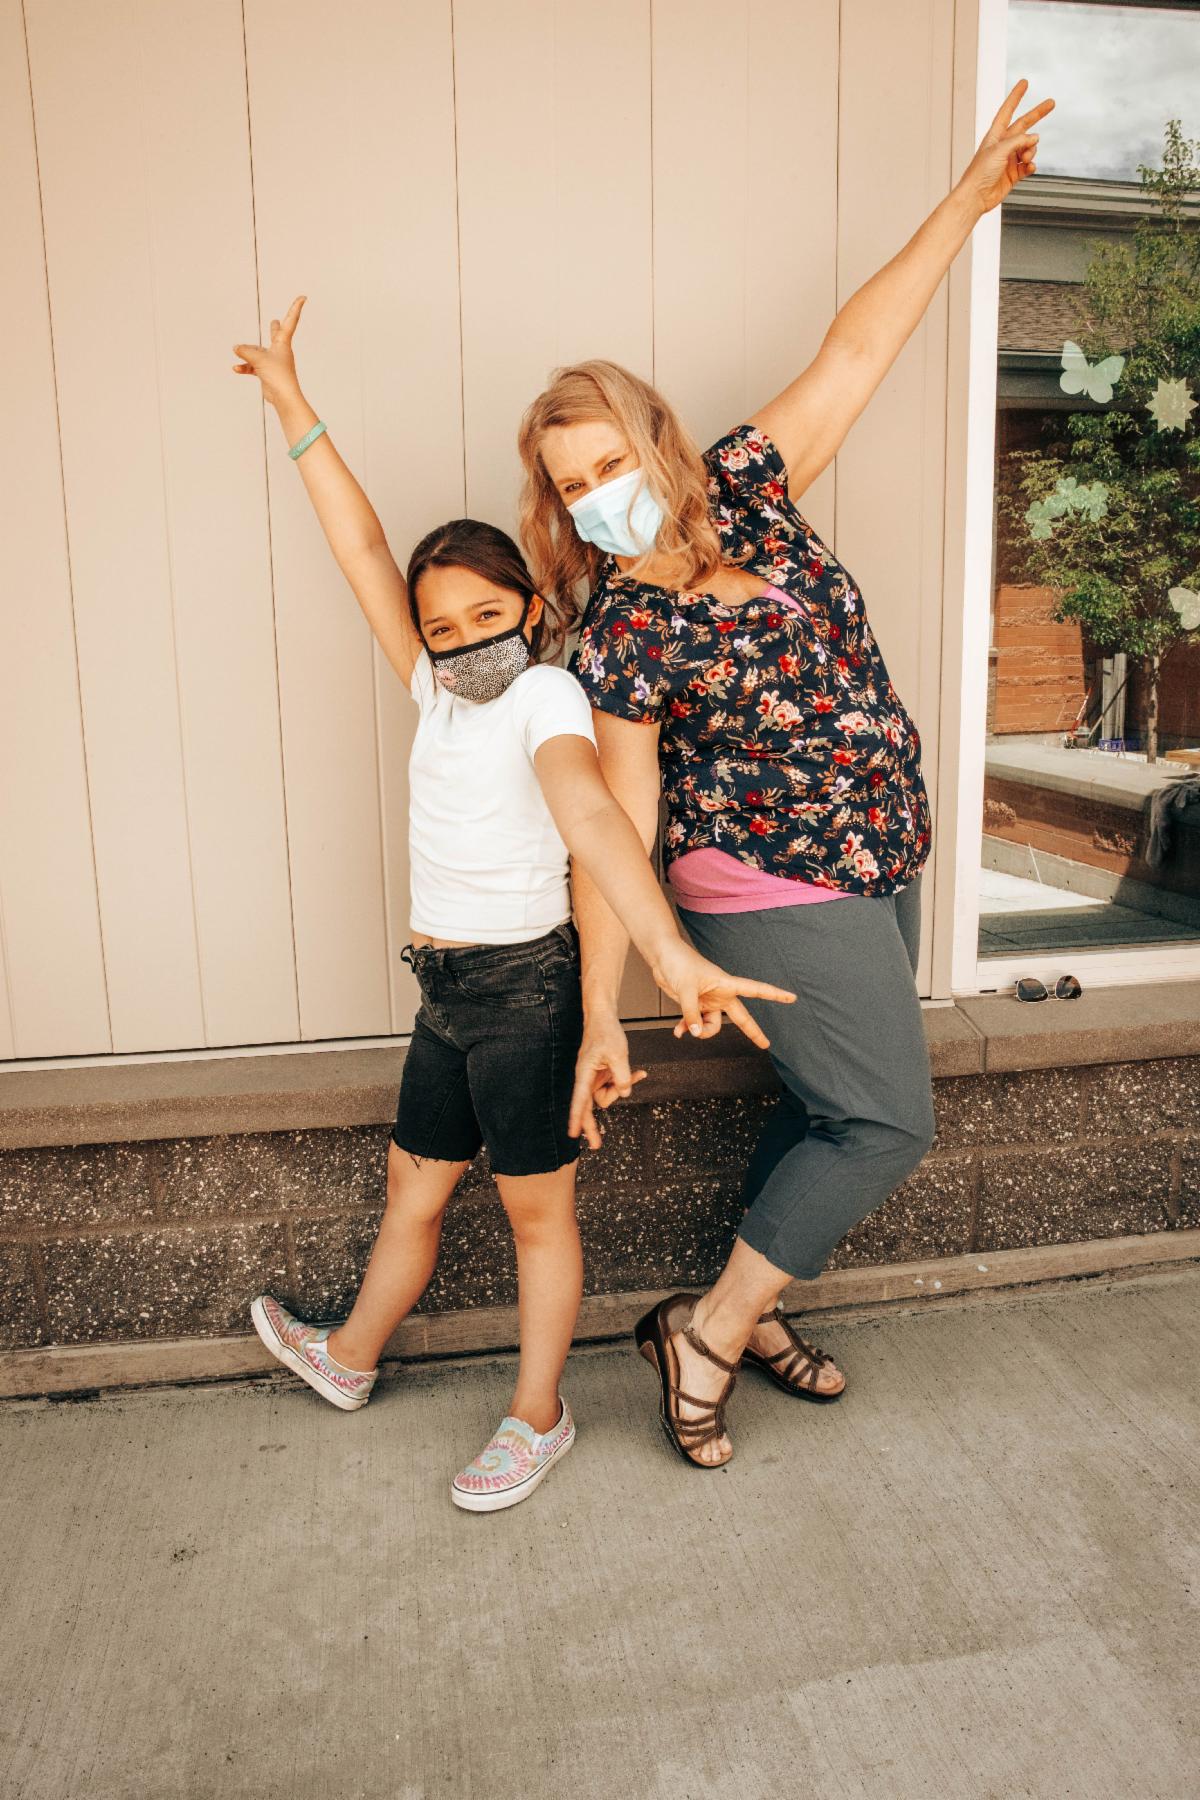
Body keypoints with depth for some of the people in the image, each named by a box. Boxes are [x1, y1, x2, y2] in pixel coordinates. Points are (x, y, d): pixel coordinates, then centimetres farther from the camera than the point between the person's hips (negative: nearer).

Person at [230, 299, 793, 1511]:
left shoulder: (546, 696, -14)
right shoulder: (438, 695, 6)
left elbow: (586, 811, -34)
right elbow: (361, 550, 9)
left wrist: (666, 950, -48)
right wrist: (293, 409, 12)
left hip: (524, 983, -7)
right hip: (446, 991, 7)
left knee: (537, 1211, 9)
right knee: (412, 1192, 23)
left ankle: (538, 1418, 28)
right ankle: (346, 1359, 45)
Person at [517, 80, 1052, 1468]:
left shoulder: (747, 494, -4)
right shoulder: (620, 639, -18)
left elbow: (857, 350, 2)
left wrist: (966, 201, 2)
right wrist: (600, 1021, -17)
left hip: (876, 873, 7)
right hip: (775, 898, -7)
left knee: (825, 1108, 16)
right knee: (886, 1122, -4)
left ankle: (751, 1313, 35)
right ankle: (704, 1330, 10)